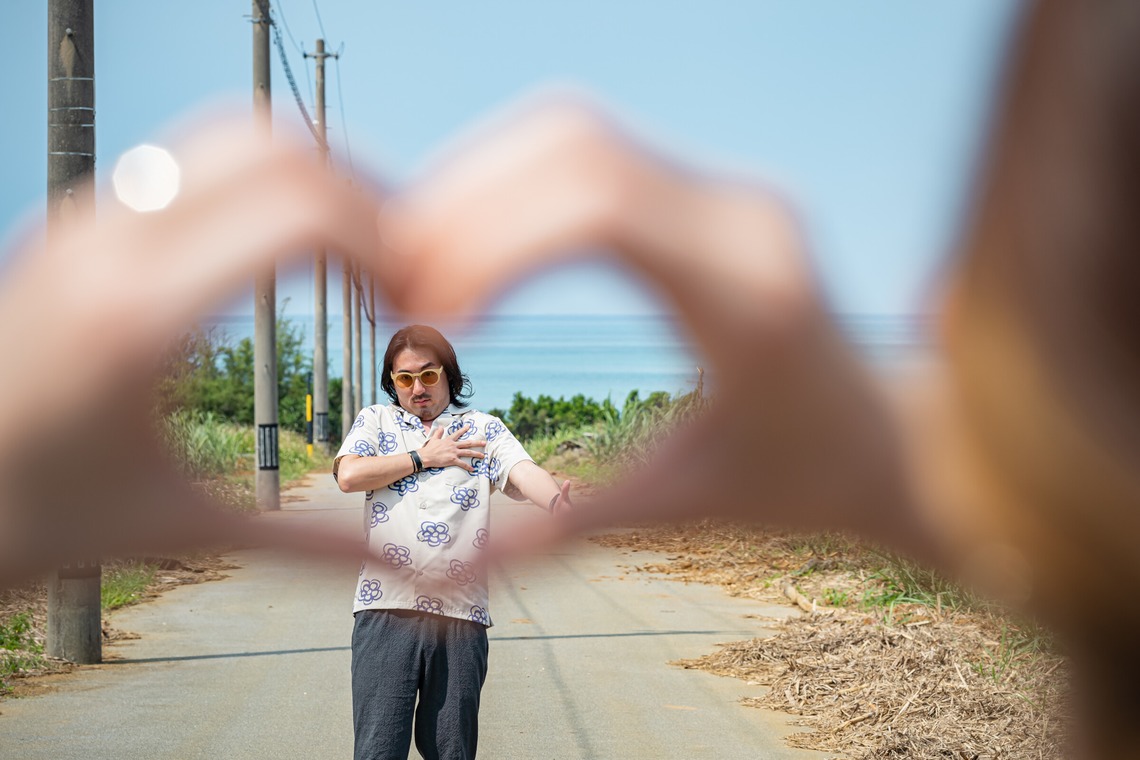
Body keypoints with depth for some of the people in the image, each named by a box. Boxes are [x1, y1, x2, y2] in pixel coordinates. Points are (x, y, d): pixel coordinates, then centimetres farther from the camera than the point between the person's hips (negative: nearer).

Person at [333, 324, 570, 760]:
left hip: (461, 613, 1)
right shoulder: (375, 421, 16)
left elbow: (524, 473, -6)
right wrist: (423, 457, 2)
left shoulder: (484, 430, 14)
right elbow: (348, 476, -3)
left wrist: (557, 501, -28)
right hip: (387, 608, -1)